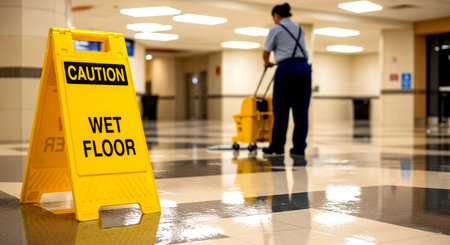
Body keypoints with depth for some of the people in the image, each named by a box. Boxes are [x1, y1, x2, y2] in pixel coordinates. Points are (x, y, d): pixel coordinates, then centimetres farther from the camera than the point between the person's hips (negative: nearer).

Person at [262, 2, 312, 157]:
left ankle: (277, 147, 3)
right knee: (301, 109, 4)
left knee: (281, 109, 0)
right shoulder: (299, 29, 21)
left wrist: (267, 63, 32)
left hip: (287, 68, -5)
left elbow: (266, 53, 10)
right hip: (304, 67, 6)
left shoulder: (276, 29, 3)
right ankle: (299, 148, 3)